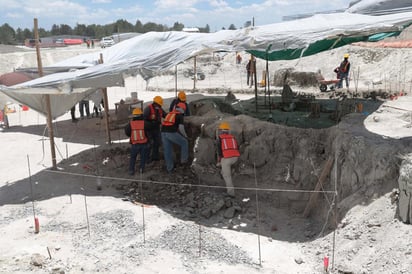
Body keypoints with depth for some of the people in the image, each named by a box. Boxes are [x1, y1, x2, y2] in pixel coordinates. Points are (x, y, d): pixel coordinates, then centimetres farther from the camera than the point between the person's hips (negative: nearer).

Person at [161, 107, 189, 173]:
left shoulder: (169, 114, 24)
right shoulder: (180, 116, 4)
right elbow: (181, 128, -7)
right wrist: (185, 135, 11)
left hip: (163, 133, 6)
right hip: (172, 133, -6)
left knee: (167, 151, 13)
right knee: (184, 142, 17)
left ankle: (169, 168, 20)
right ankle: (183, 160, 19)